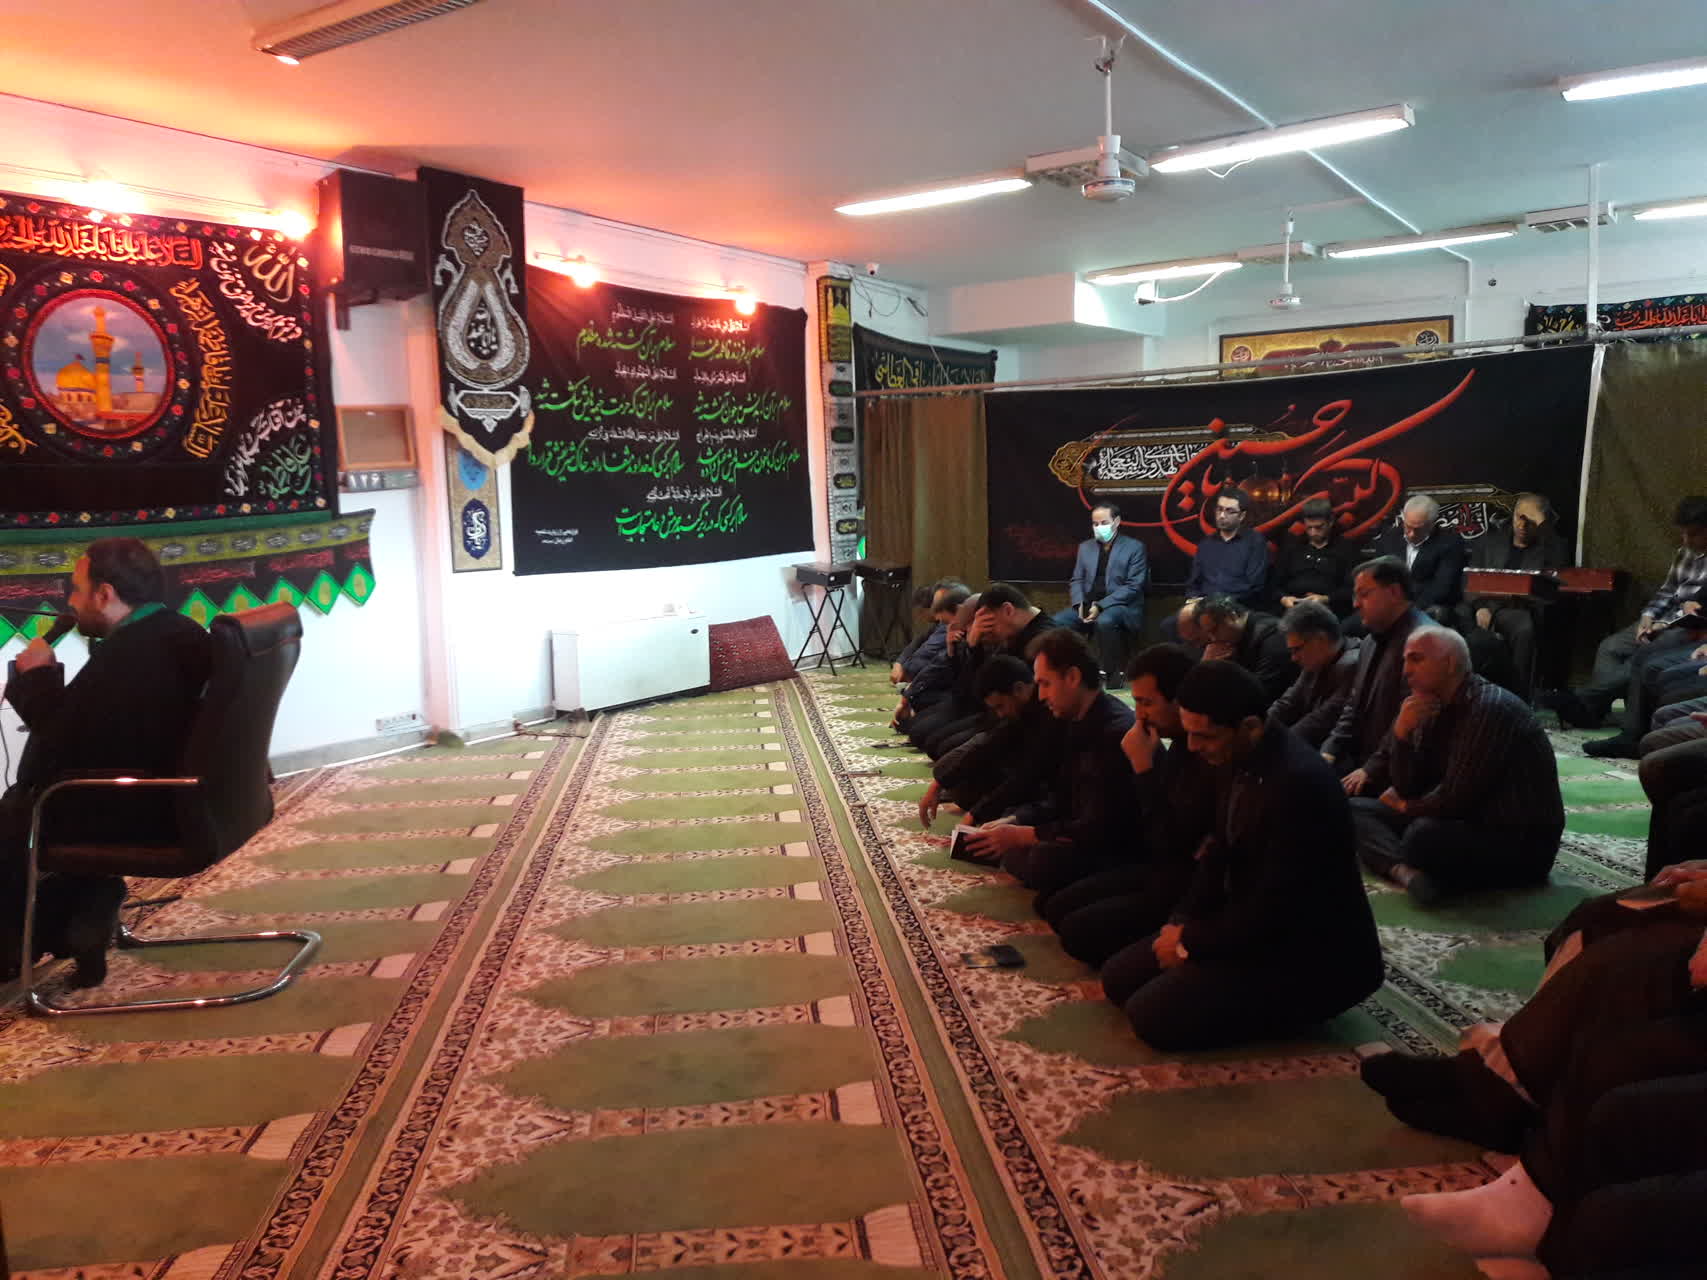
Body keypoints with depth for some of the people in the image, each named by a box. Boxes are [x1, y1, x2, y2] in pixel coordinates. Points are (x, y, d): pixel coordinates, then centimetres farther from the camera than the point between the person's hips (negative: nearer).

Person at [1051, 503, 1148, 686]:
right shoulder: (1085, 547, 16)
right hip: (1088, 604, 5)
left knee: (1104, 622, -39)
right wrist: (1080, 604, -9)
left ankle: (1115, 673, -21)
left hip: (1122, 606, -5)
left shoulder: (1134, 547, 0)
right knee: (1054, 622, -21)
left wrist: (1101, 606, -18)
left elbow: (1133, 587, -8)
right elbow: (1076, 581, 14)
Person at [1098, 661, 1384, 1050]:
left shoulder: (1298, 783, -30)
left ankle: (1287, 1004, 0)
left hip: (1308, 955, -9)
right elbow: (1220, 848, 10)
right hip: (1249, 922, 9)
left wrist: (1190, 943, -14)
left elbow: (1274, 909, -27)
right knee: (1119, 977, 7)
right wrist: (1183, 922, -3)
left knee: (1151, 1015, -18)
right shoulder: (1237, 756, -2)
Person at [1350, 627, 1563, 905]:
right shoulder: (1435, 708, 5)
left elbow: (1454, 801, -21)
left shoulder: (1491, 708, -21)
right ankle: (1403, 869, -27)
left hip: (1523, 844, -9)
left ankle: (1413, 870, -4)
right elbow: (1408, 788, 5)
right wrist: (1402, 734, -11)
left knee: (1424, 834, -37)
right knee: (1356, 809, -1)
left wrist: (1407, 807, -1)